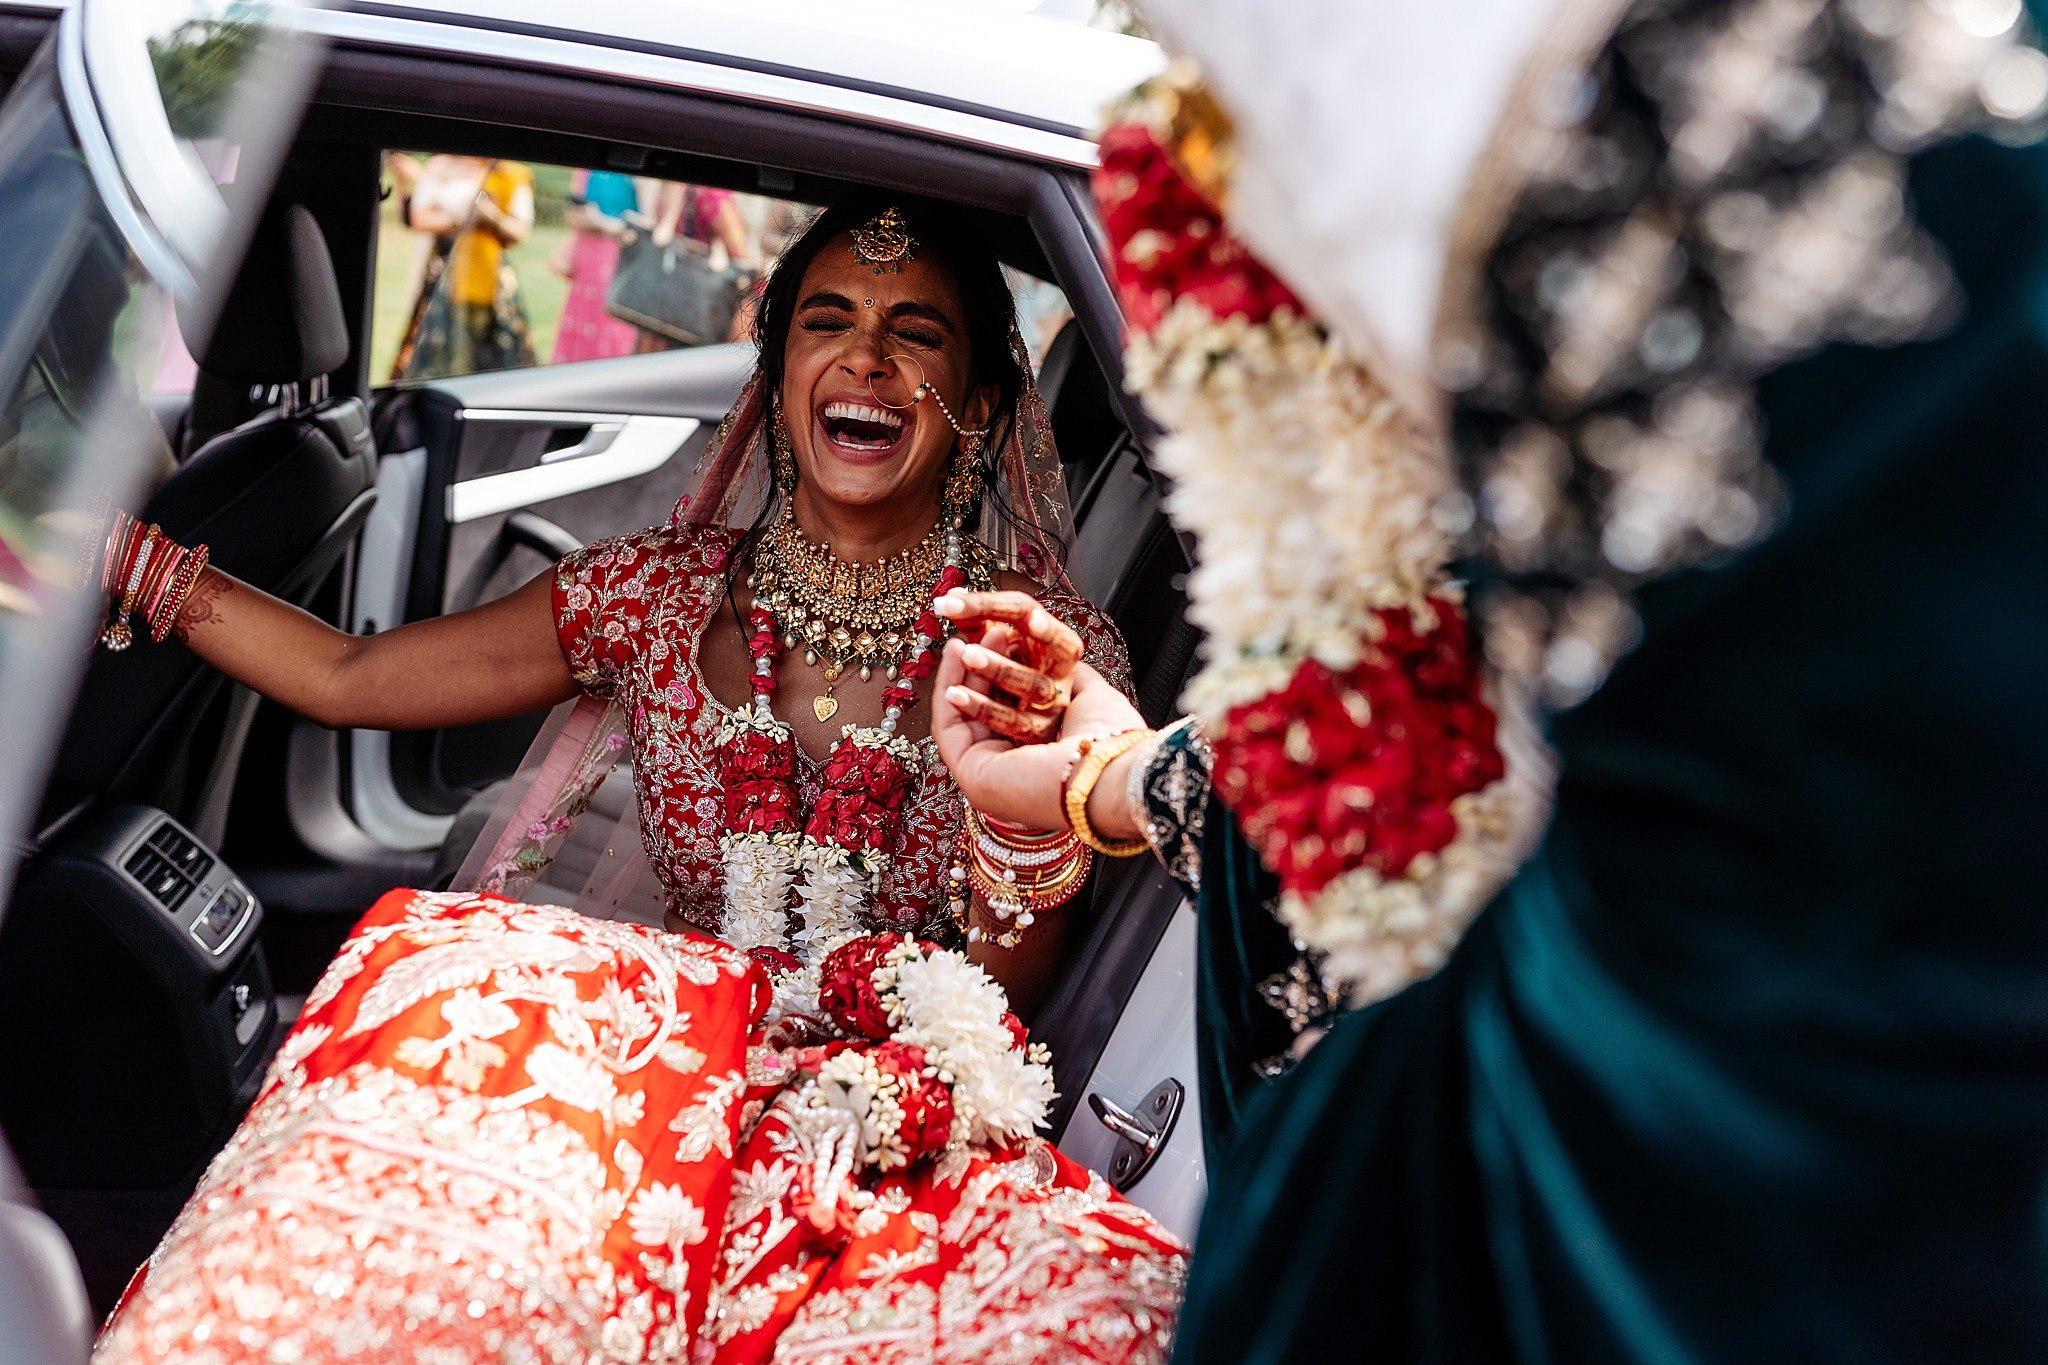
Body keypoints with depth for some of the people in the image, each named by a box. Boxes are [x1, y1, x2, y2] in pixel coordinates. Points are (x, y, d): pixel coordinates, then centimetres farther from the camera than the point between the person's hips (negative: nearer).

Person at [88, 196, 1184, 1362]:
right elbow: (347, 677, 15)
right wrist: (112, 542, 13)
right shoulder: (663, 593, 11)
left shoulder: (1047, 650, 2)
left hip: (895, 1122, -1)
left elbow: (1007, 997, 0)